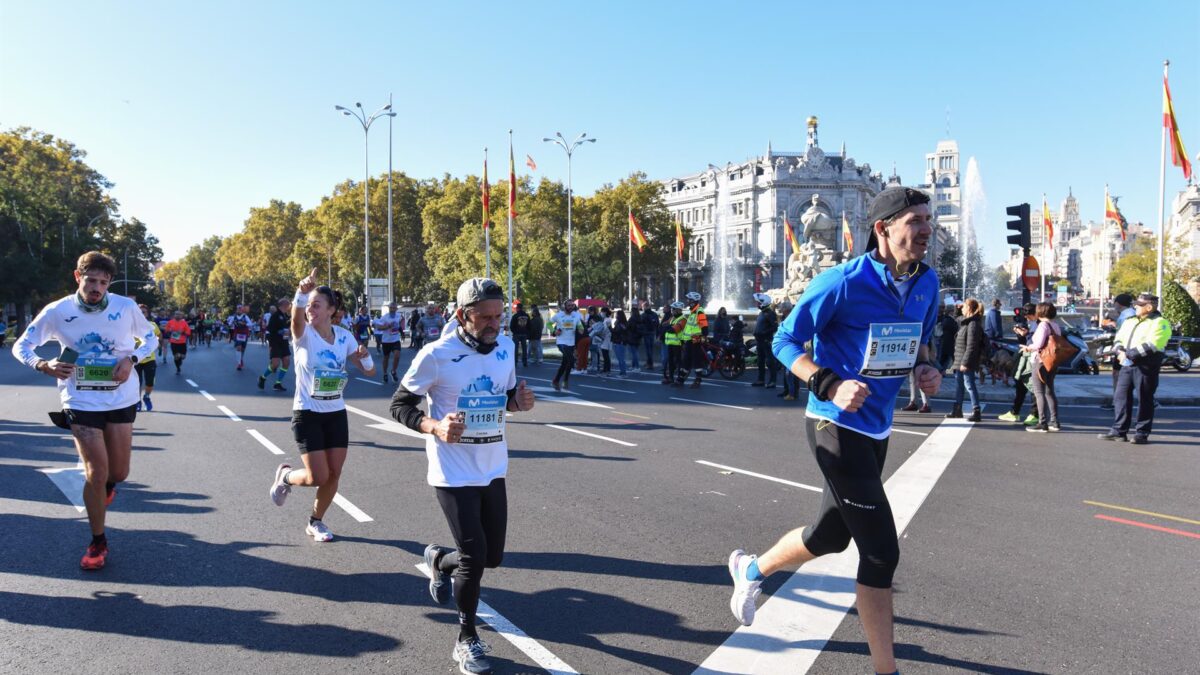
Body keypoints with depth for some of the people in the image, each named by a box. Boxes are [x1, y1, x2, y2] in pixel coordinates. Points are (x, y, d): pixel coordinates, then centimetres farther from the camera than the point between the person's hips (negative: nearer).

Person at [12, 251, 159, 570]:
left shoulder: (126, 307, -8)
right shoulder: (56, 312, -9)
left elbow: (151, 338, 7)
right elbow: (21, 346, 2)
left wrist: (132, 359, -13)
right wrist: (43, 366, -19)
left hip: (120, 399, 2)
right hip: (80, 402, -1)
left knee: (118, 473, 8)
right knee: (96, 474, -6)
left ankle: (105, 484, 48)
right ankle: (97, 543, 12)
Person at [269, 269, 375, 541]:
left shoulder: (344, 336, -1)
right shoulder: (304, 334, -12)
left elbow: (369, 371, 4)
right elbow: (296, 317, -38)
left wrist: (364, 356, -19)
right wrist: (301, 293, -57)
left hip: (336, 414, 4)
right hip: (307, 414, -4)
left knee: (334, 474, 5)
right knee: (317, 476, -8)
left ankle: (316, 521, 29)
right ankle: (284, 475, 26)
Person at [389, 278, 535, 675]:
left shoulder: (505, 346, 2)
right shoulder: (437, 354, -15)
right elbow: (400, 405, -8)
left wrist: (519, 401, -7)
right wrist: (435, 427, -25)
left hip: (494, 471, 6)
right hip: (453, 474, -6)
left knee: (492, 556, 11)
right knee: (475, 556, -8)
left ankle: (440, 559, 44)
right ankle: (466, 640, 16)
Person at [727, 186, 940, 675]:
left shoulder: (926, 282, 4)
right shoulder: (844, 282, -17)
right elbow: (785, 342, -10)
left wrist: (925, 367, -1)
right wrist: (830, 385, -25)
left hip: (877, 428, 8)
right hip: (836, 426, -8)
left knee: (832, 535, 21)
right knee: (881, 551, -8)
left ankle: (751, 569, 47)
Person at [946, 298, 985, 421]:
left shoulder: (973, 324, -17)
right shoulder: (965, 322, 11)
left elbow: (971, 346, -22)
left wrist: (965, 362, -24)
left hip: (967, 362, -10)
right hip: (959, 360, 10)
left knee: (969, 385, -8)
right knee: (959, 385, 17)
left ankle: (976, 412, -4)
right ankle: (957, 410, 26)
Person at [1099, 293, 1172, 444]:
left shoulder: (1159, 323, -6)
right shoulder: (1130, 321, 18)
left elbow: (1151, 346, -19)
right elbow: (1118, 339, 15)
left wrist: (1129, 355, -18)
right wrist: (1120, 352, -6)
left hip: (1146, 367, -7)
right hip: (1127, 365, 7)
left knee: (1145, 400, 0)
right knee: (1121, 396, 6)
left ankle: (1142, 434, 7)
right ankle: (1119, 431, 12)